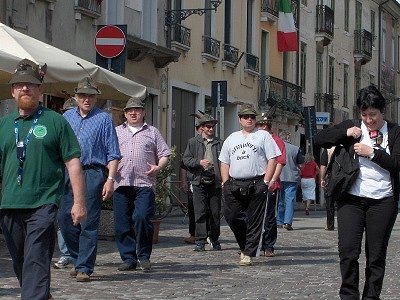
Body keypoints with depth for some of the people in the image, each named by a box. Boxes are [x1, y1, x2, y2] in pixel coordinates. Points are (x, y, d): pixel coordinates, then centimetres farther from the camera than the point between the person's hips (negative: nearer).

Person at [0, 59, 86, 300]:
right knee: (20, 263, 14)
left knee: (36, 262, -12)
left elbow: (73, 163, 1)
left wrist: (79, 202, -5)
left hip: (43, 204, -5)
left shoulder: (55, 122, 3)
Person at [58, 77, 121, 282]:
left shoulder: (103, 119, 1)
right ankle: (78, 257, 24)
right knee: (65, 219, 4)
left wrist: (110, 179, -10)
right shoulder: (67, 117, 13)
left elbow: (113, 154, -2)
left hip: (93, 174, -4)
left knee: (88, 223, -4)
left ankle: (84, 267, 2)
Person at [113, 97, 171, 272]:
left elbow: (164, 154, 14)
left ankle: (144, 256, -1)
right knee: (122, 223, 1)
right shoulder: (116, 132, 20)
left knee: (142, 217, -15)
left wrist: (158, 167, -5)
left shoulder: (152, 132, 16)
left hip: (144, 184, -2)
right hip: (121, 184, 2)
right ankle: (128, 258, 9)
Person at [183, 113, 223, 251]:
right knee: (200, 212, -5)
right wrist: (199, 162, -12)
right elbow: (186, 159, 4)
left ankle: (214, 239, 19)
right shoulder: (193, 142, 9)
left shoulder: (219, 143, 10)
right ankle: (200, 241, -3)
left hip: (215, 181, 1)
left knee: (215, 212, 5)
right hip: (199, 180, -1)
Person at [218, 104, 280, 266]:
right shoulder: (232, 138, 19)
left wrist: (266, 181, -8)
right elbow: (224, 162, 20)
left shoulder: (263, 136, 6)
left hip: (256, 185, -4)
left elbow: (272, 159, 0)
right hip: (234, 185, 4)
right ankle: (245, 247, 17)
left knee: (254, 221, -3)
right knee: (232, 217, -2)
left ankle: (248, 254, 0)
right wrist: (226, 183, 7)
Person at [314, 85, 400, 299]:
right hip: (352, 200, 1)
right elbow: (318, 139, 5)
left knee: (376, 255, 5)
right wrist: (345, 133, -6)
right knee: (348, 250, -6)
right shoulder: (351, 127, 9)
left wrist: (371, 152, -13)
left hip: (382, 202, 0)